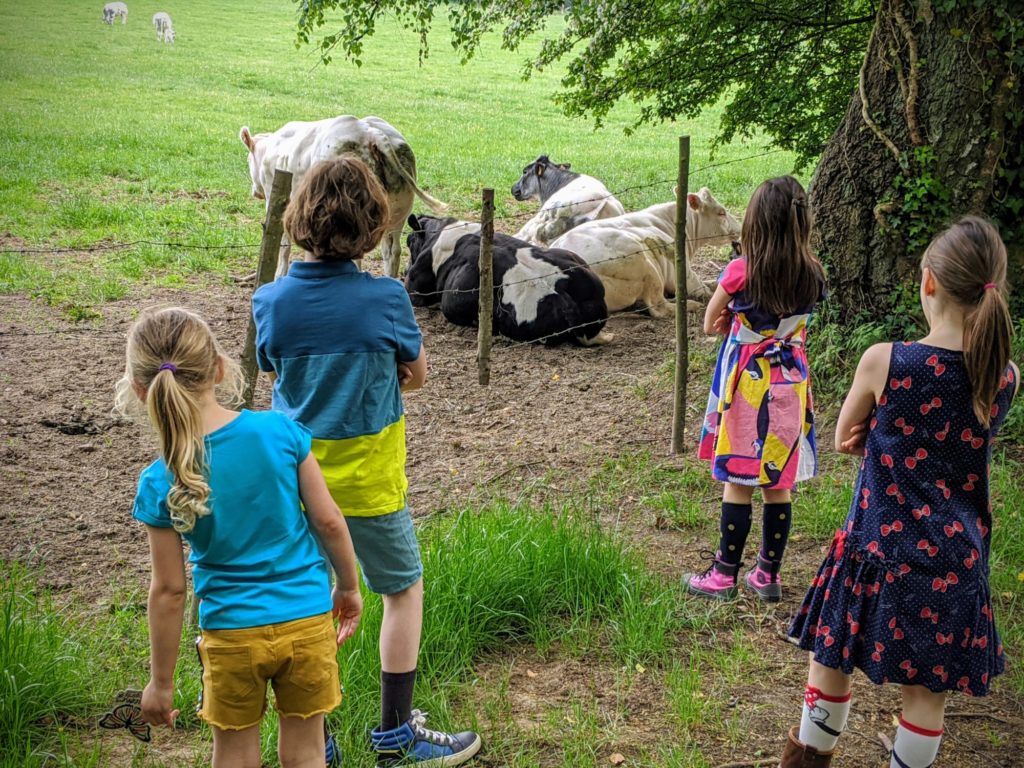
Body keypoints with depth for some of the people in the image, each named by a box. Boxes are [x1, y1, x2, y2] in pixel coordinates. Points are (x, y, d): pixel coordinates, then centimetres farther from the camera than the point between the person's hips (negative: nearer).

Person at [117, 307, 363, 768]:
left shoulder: (160, 484, -14)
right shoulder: (280, 431, -12)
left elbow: (169, 590, -9)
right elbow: (328, 521, -6)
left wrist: (161, 682, 3)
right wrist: (348, 587, 11)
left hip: (232, 634, -1)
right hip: (307, 619, 1)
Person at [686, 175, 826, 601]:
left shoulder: (740, 271, -16)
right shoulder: (812, 275, -3)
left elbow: (709, 325, -3)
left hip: (746, 385, -4)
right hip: (790, 384, 4)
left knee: (738, 483, 5)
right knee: (779, 485, 11)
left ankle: (725, 575, 14)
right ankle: (768, 576, 21)